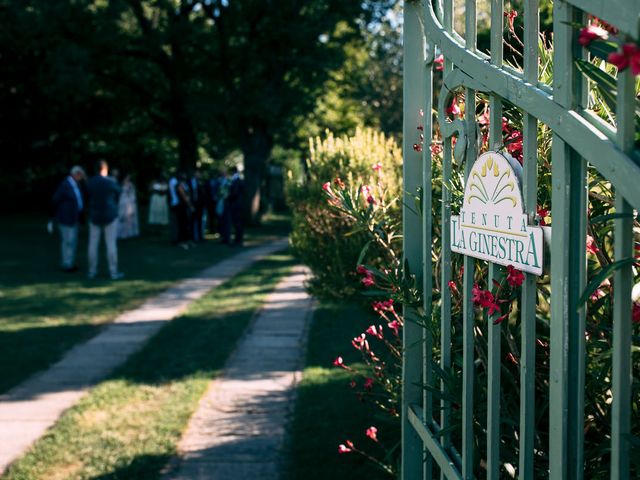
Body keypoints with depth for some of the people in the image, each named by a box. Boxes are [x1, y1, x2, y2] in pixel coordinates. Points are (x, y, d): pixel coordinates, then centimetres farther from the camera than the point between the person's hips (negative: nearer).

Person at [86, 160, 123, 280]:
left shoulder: (90, 183, -3)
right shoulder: (111, 182, -10)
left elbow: (88, 197, 5)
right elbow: (118, 194, 6)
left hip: (94, 216, 3)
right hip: (110, 216, -3)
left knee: (93, 244, 8)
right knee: (111, 244, -1)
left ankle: (92, 271, 12)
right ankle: (113, 272, 0)